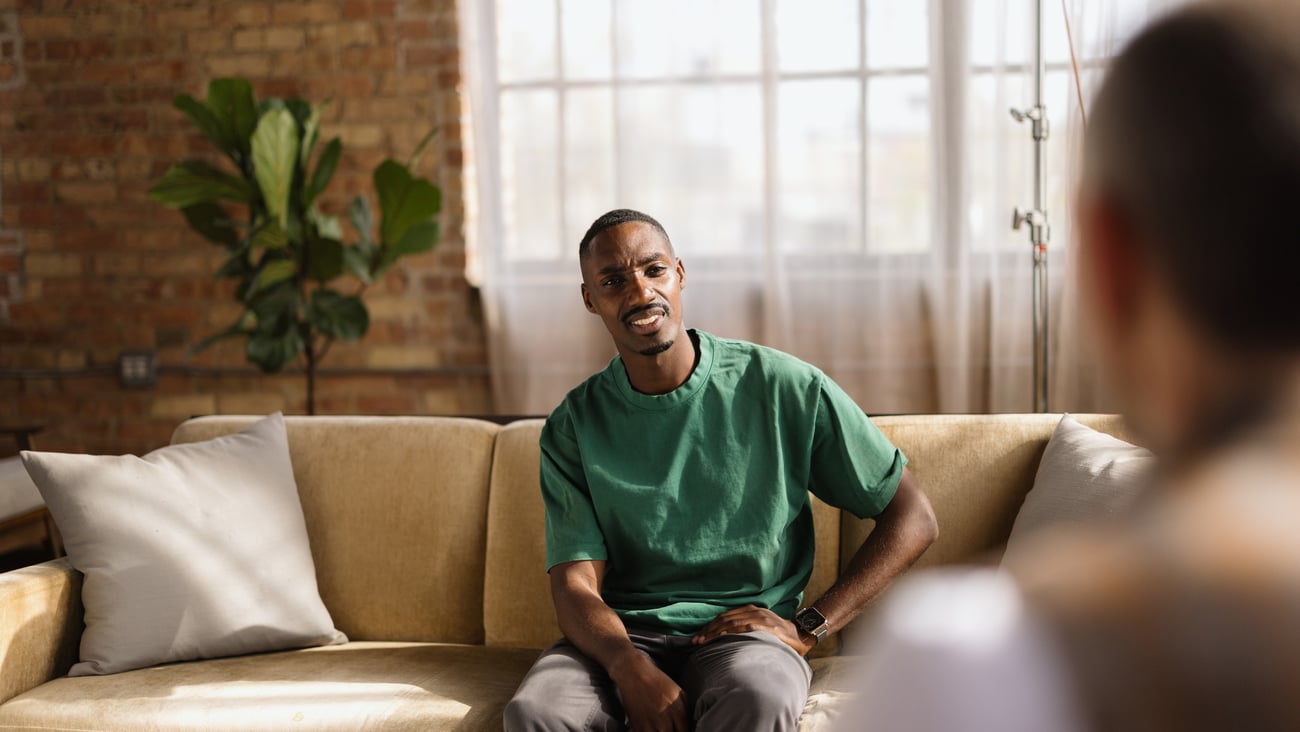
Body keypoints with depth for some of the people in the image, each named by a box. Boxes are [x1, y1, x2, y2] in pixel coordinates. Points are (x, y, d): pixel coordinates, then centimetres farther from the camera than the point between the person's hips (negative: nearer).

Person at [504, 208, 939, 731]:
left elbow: (913, 518, 4)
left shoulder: (784, 388, 1)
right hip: (622, 638, 1)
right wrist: (630, 667, -25)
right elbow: (575, 585, -3)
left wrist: (807, 628, -5)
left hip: (747, 629, -1)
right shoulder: (573, 427, 6)